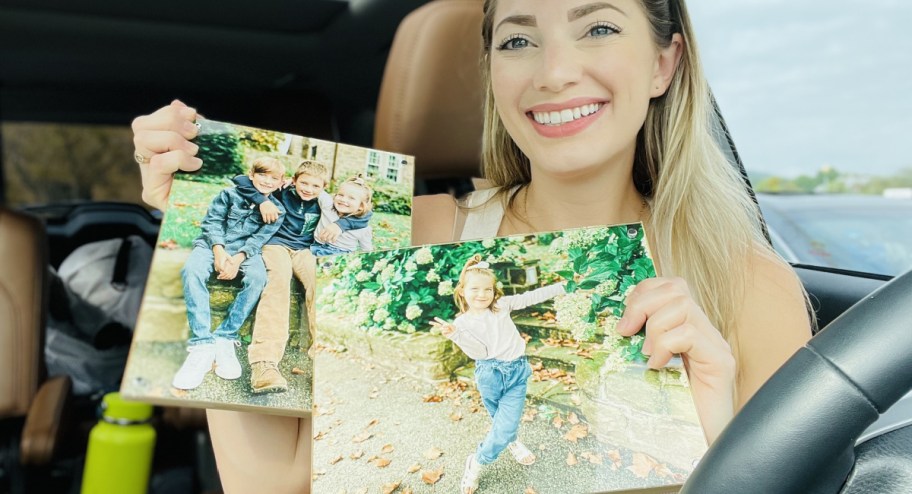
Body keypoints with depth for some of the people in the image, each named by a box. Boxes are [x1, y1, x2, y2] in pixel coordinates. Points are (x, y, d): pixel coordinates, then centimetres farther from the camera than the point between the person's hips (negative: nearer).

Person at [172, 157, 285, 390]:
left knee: (257, 277, -34)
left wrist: (239, 257, -20)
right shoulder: (230, 194, 6)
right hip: (214, 244, -1)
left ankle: (224, 338, -32)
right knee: (192, 270, -33)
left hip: (246, 250, 1)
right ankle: (202, 344, -40)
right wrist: (219, 250, -17)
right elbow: (212, 221, 1)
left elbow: (261, 238, -3)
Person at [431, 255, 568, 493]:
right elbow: (479, 352, -13)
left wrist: (560, 287, 10)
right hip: (490, 375, -2)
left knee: (505, 427, -2)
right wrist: (456, 335, -29)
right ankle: (513, 444, 41)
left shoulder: (502, 305, 5)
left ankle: (476, 464, 19)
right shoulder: (463, 322, -3)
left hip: (516, 373, 2)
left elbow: (530, 297, 9)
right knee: (502, 422, 10)